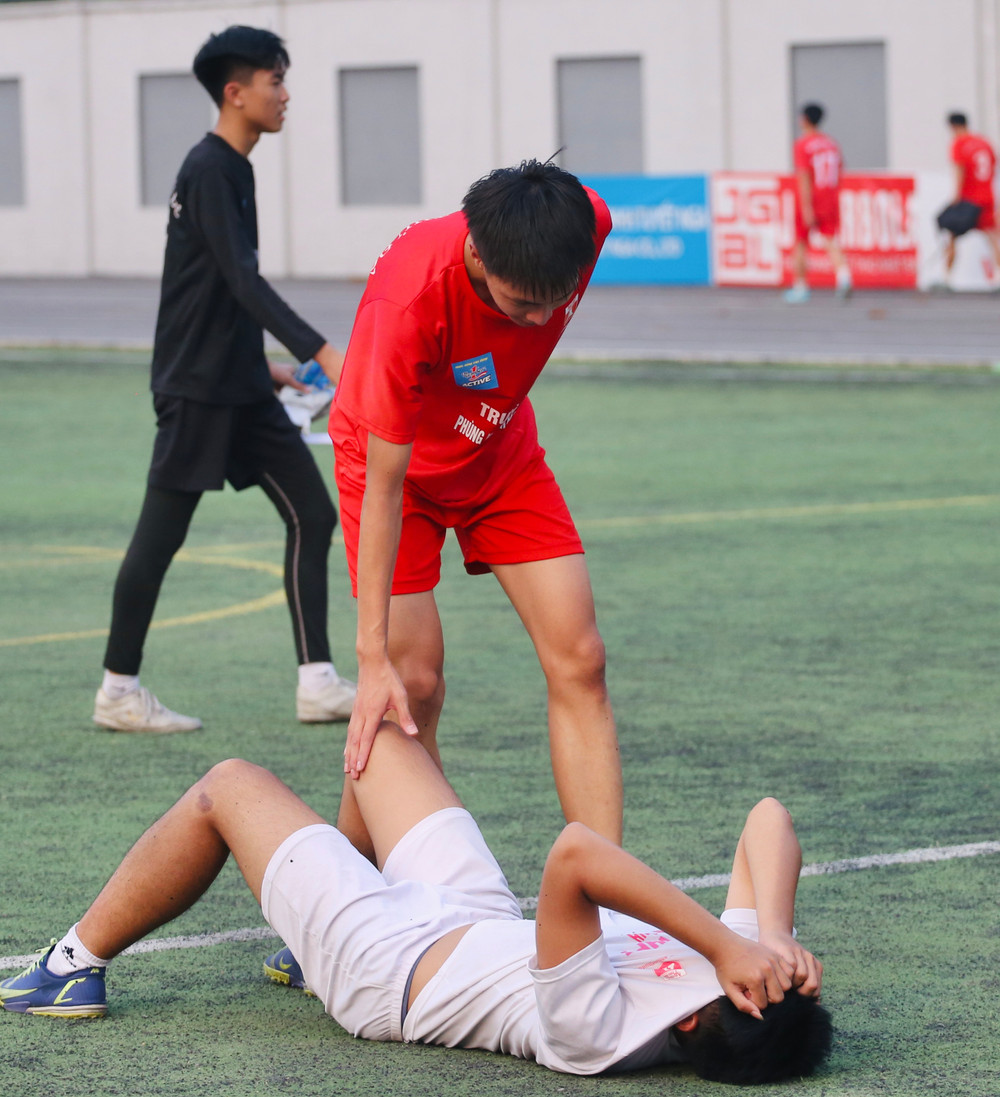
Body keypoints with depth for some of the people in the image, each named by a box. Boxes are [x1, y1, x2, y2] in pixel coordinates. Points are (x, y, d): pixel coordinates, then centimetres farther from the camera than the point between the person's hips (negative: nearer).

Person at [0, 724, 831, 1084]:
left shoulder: (599, 1036, -46)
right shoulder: (752, 963, -27)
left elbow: (572, 857, -59)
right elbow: (769, 819, -25)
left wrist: (725, 944, -57)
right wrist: (770, 936, -40)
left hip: (384, 963, -7)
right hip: (481, 918, 7)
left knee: (228, 787, 11)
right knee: (381, 726, 25)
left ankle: (75, 967, 34)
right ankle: (313, 949, 50)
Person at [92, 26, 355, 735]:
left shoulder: (233, 170, 13)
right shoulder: (209, 170, -15)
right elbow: (241, 279, -26)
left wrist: (263, 365, 27)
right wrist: (319, 351, -34)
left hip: (241, 389, 10)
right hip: (195, 387, -10)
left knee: (312, 514, 3)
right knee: (162, 533, -2)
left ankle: (318, 682, 3)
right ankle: (119, 691, 7)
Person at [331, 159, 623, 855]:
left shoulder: (587, 224, -27)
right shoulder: (410, 300, -40)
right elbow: (383, 486, -33)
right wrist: (373, 656, -34)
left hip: (501, 453, 4)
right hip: (398, 461, -4)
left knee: (579, 662, -9)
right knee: (414, 682, -16)